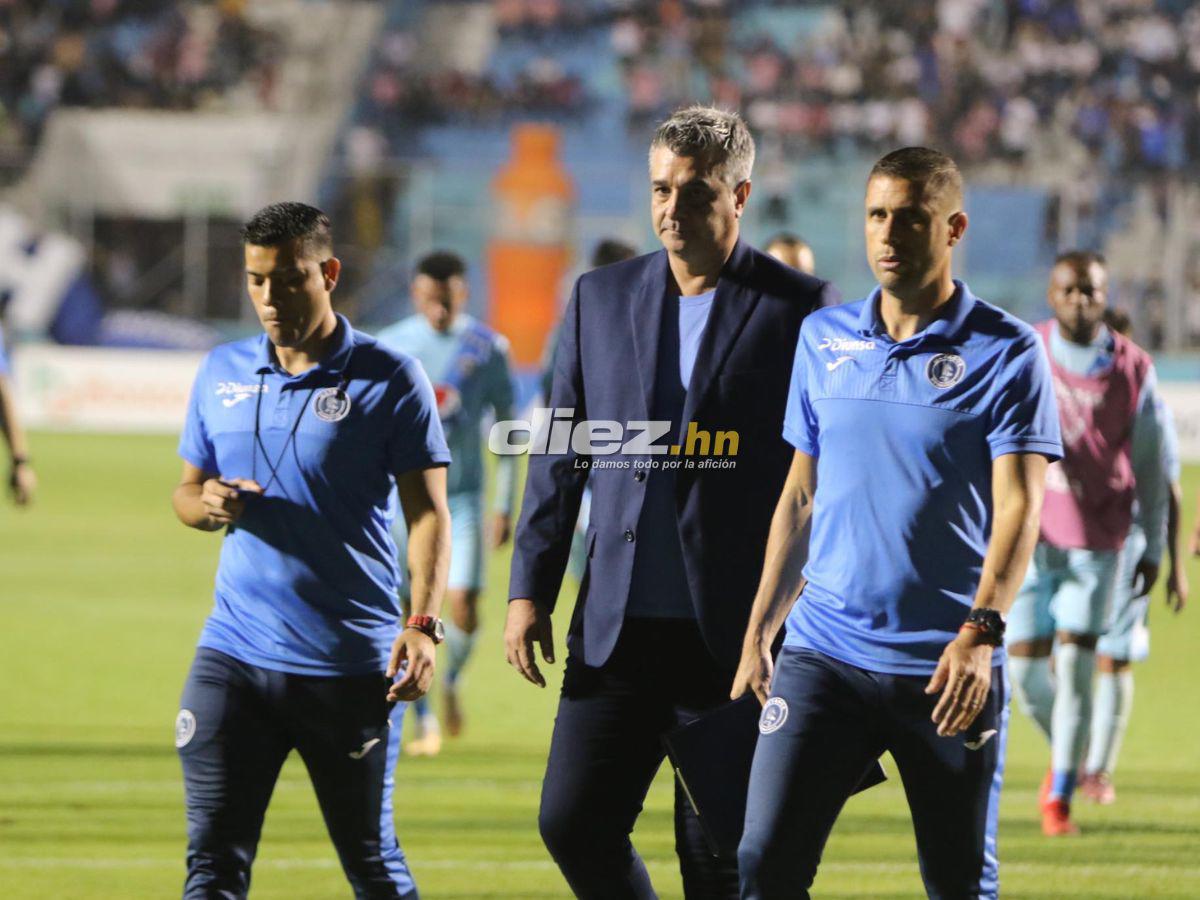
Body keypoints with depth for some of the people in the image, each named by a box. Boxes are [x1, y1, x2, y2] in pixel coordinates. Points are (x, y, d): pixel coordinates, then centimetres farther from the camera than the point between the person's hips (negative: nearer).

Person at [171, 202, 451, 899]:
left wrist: (424, 624, -19)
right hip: (233, 656, 3)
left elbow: (427, 513, -5)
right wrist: (208, 504, -6)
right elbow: (188, 493, 19)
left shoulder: (390, 379, -3)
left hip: (352, 665, -3)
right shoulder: (222, 373, 10)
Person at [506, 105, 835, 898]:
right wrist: (529, 589, 8)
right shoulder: (602, 297, 10)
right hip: (618, 628, 4)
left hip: (736, 636, -4)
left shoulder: (796, 309, -3)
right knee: (572, 821, -1)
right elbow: (561, 455, 14)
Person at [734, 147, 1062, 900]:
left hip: (948, 668, -3)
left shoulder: (1006, 351, -3)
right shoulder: (823, 339, 11)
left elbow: (1018, 507, -11)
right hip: (823, 654, 3)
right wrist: (758, 631, 14)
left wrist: (980, 632, -24)